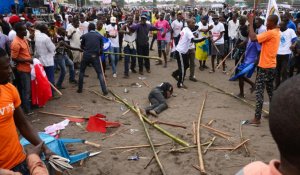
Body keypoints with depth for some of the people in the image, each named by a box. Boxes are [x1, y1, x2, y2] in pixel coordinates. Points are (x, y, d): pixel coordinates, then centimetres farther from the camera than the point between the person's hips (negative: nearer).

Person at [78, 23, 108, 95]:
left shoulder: (85, 35, 4)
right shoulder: (99, 36, 5)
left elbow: (82, 46, 13)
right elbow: (101, 47, 4)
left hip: (86, 55, 0)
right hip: (95, 56, 0)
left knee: (82, 71, 19)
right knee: (100, 73, 5)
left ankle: (80, 89, 21)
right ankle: (104, 90, -3)